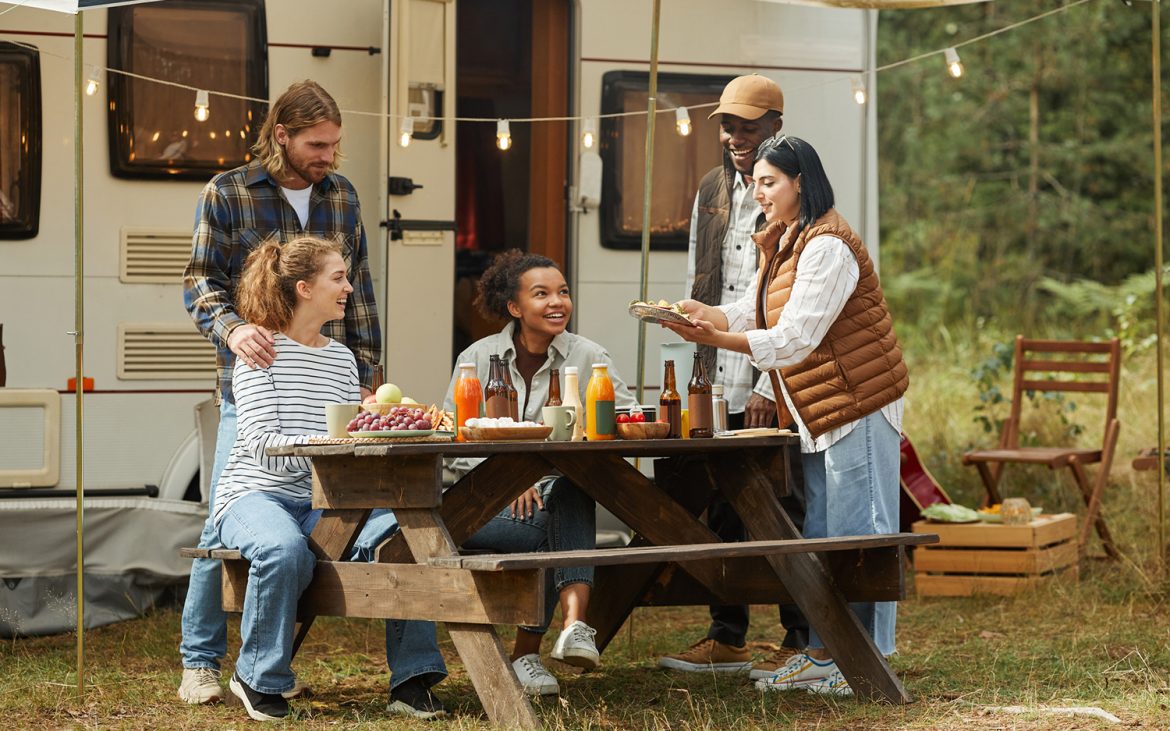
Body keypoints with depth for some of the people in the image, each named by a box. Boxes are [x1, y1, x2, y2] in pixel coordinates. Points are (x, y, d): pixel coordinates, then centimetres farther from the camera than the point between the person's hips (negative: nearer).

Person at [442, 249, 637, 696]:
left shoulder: (588, 357, 6)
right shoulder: (478, 358, 4)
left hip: (559, 492, 2)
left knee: (571, 492, -33)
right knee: (543, 529, -32)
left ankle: (575, 622, -43)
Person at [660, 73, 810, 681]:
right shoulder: (713, 191, 15)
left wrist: (769, 387, -14)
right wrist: (705, 368, 13)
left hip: (777, 385, -7)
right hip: (720, 381, 7)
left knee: (785, 510, -4)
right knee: (722, 510, 10)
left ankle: (800, 643, 1)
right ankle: (727, 639, 18)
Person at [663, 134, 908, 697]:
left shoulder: (827, 247, -18)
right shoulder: (784, 244, 15)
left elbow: (796, 337, -24)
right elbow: (750, 314, 11)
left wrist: (718, 339, -30)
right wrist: (699, 312, -7)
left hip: (858, 402, -10)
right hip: (818, 415, 10)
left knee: (855, 529, -7)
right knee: (818, 533, 12)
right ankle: (820, 655, 18)